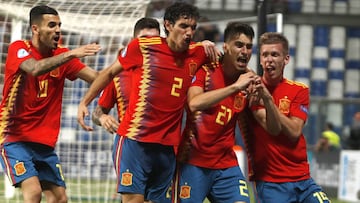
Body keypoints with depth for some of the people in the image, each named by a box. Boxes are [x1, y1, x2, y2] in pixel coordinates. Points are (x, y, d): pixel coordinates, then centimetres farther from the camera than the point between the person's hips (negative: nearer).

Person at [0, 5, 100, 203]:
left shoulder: (61, 55, 6)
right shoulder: (18, 48, -9)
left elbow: (96, 77, -2)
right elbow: (35, 69, -31)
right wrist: (71, 54, -39)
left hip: (45, 143, 6)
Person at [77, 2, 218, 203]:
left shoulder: (197, 53, 6)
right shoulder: (142, 47, -2)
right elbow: (109, 73, 11)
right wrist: (84, 102, 9)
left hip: (168, 146, 4)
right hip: (134, 141, -4)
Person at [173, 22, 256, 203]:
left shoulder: (249, 79, 5)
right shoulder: (206, 71, -7)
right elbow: (194, 104, -26)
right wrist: (235, 87, -26)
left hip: (227, 164, 4)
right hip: (195, 162, -4)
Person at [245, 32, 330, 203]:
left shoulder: (299, 90, 6)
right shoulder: (253, 89, -1)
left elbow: (294, 132, -9)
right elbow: (273, 129, -14)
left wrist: (268, 99, -17)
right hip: (269, 182, -3)